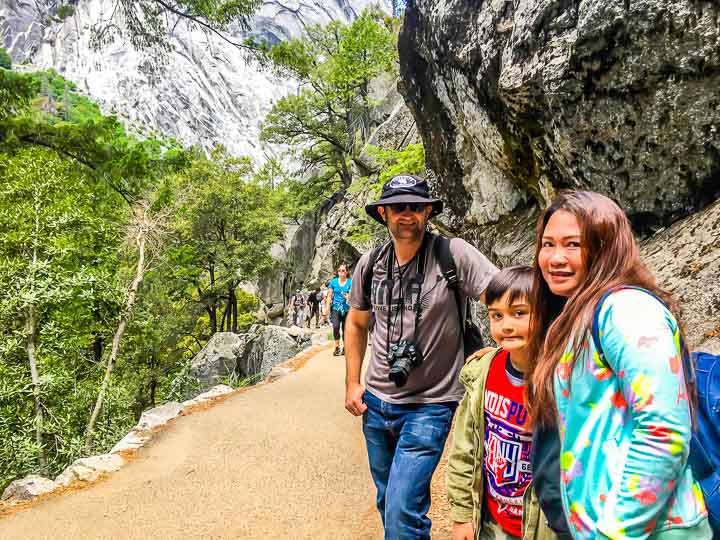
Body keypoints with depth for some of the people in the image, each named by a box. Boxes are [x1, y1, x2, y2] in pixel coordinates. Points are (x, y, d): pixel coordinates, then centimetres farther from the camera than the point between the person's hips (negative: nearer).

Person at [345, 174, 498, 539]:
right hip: (375, 401, 6)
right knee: (387, 502, 23)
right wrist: (352, 383, 9)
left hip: (430, 405, -5)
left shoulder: (454, 255, -15)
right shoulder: (369, 264, 0)